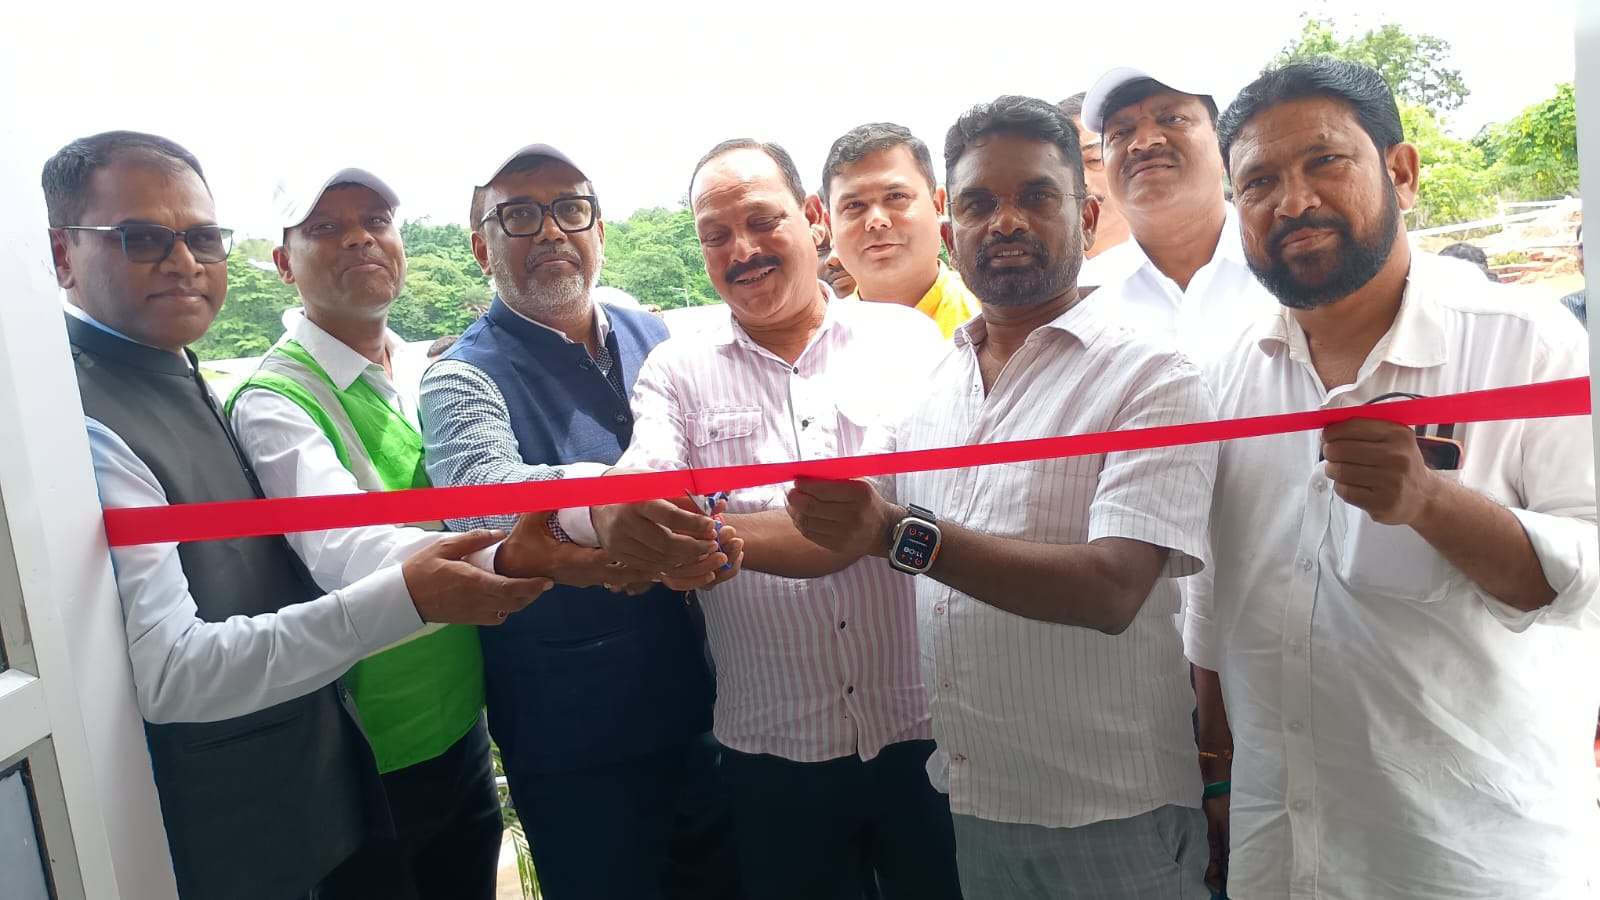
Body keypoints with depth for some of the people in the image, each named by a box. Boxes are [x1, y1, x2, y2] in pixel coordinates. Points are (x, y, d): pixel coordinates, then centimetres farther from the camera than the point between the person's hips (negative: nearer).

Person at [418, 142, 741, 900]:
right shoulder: (464, 378, -10)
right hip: (576, 744, -5)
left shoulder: (652, 339, 5)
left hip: (698, 708, 5)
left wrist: (709, 541, -8)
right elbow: (482, 484, -32)